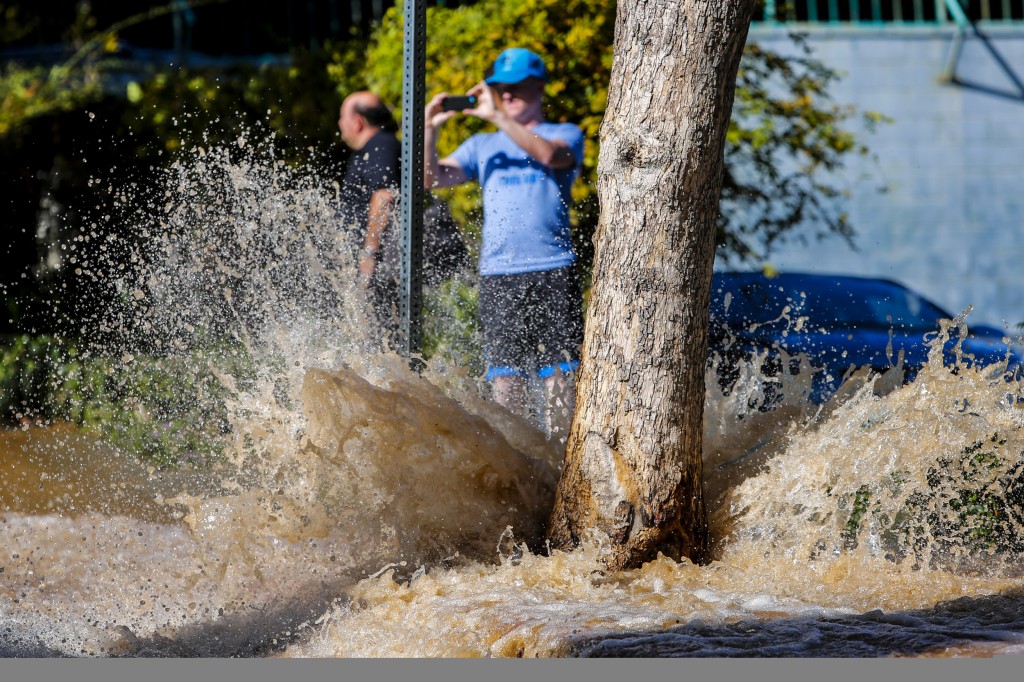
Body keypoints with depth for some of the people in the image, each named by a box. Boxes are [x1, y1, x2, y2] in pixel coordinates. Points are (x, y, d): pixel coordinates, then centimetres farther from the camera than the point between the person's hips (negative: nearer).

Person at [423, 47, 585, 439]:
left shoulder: (566, 134, 9)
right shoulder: (483, 146, 20)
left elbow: (549, 154, -15)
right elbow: (432, 179, 9)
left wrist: (497, 117, -19)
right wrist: (429, 131, -7)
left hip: (553, 273, -3)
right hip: (498, 275, 3)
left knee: (559, 374, -7)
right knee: (505, 377, -2)